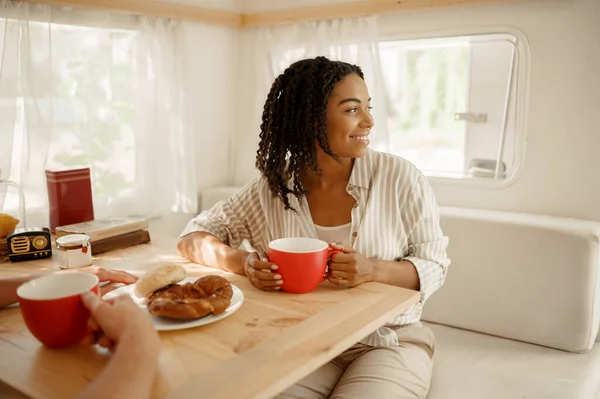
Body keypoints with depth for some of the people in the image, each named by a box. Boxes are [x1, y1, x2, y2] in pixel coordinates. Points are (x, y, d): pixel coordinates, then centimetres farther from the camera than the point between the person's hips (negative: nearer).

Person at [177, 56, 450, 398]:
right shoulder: (272, 188, -5)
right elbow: (194, 236, 0)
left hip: (389, 341, 0)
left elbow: (435, 265, -4)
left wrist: (374, 270, -25)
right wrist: (246, 263, -21)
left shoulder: (401, 178, -9)